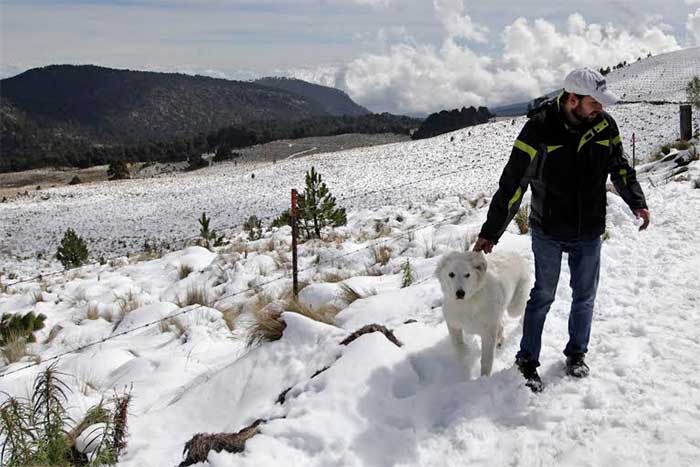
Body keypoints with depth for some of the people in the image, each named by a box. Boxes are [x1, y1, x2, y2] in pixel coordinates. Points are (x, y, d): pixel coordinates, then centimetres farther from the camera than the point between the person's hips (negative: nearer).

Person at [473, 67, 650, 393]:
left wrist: (637, 203, -7)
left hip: (589, 232, 4)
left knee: (584, 296, 14)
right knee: (543, 296, 6)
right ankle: (527, 360, 21)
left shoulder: (604, 125, -5)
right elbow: (512, 183, -17)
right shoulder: (539, 129, -18)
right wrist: (490, 232, -16)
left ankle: (576, 353, 35)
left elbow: (620, 168, 10)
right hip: (548, 231, -4)